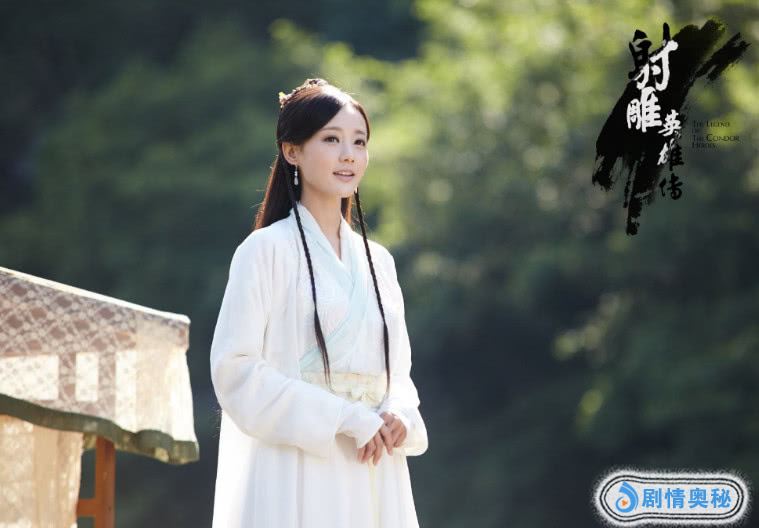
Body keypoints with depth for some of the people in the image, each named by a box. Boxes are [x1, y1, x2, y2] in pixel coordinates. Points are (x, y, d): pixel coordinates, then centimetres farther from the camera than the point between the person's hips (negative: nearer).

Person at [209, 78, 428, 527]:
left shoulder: (378, 261, 16)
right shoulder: (267, 250, -2)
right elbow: (235, 370, -10)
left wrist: (400, 418, -3)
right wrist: (343, 418, -15)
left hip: (372, 479, 6)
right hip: (295, 480, -6)